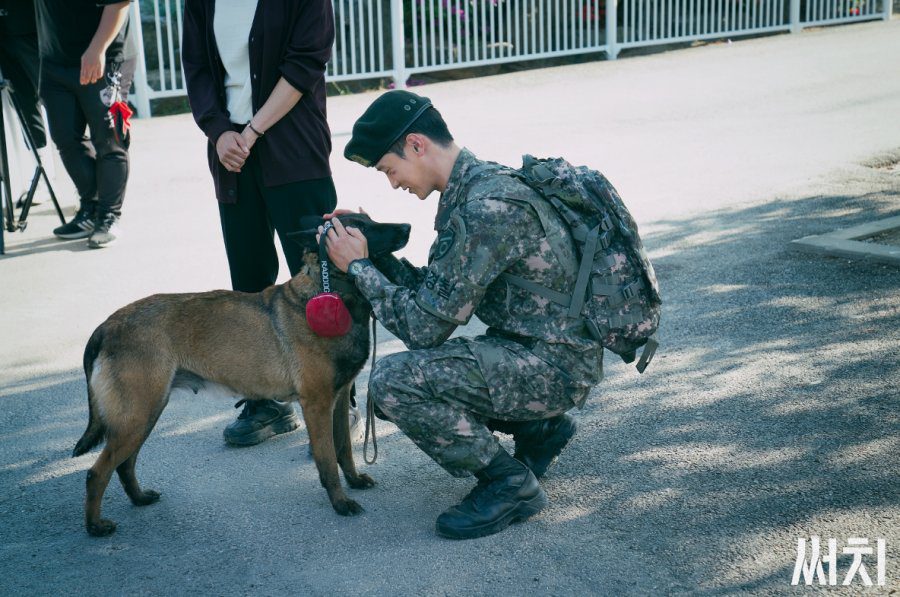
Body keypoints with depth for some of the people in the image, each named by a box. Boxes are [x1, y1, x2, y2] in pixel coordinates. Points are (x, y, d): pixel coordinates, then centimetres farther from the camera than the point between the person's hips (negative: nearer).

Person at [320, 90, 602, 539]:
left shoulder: (487, 207, -24)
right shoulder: (472, 188, 7)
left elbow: (425, 327, -21)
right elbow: (436, 295, 13)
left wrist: (358, 266, -10)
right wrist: (373, 245, 5)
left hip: (556, 366, -10)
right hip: (530, 349, 10)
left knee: (393, 382, -21)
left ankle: (510, 484, -4)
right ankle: (539, 427, 19)